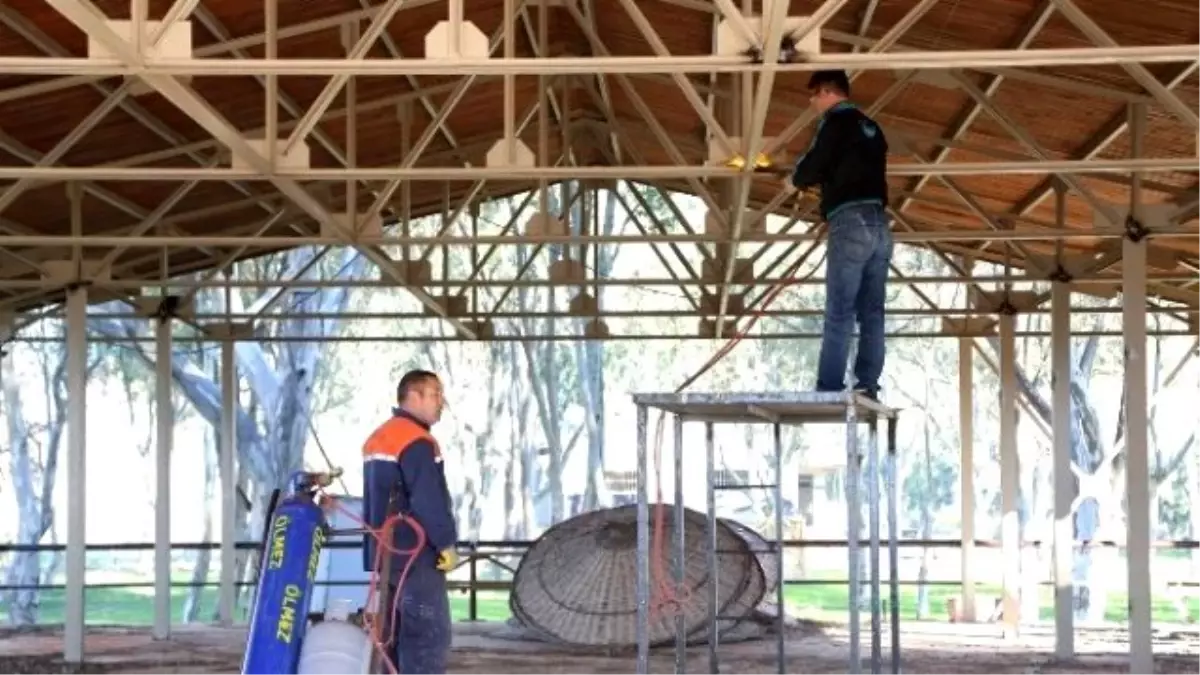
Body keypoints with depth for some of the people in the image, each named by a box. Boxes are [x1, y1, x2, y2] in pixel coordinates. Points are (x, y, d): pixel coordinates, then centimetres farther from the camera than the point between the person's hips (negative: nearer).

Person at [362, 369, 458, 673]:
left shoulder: (378, 438, 18)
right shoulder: (415, 441, -15)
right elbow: (429, 500, -21)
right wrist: (446, 543, -12)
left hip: (387, 553, 10)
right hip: (416, 555, -10)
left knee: (396, 636, 11)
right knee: (428, 637, -9)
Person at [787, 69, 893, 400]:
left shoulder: (835, 122, -2)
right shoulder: (871, 128, 23)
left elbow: (814, 163, -8)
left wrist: (795, 180, 12)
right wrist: (821, 182, 27)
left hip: (851, 223, -8)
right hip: (879, 224, 8)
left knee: (839, 312, -10)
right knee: (871, 311, 4)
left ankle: (829, 390, -14)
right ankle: (867, 386, 0)